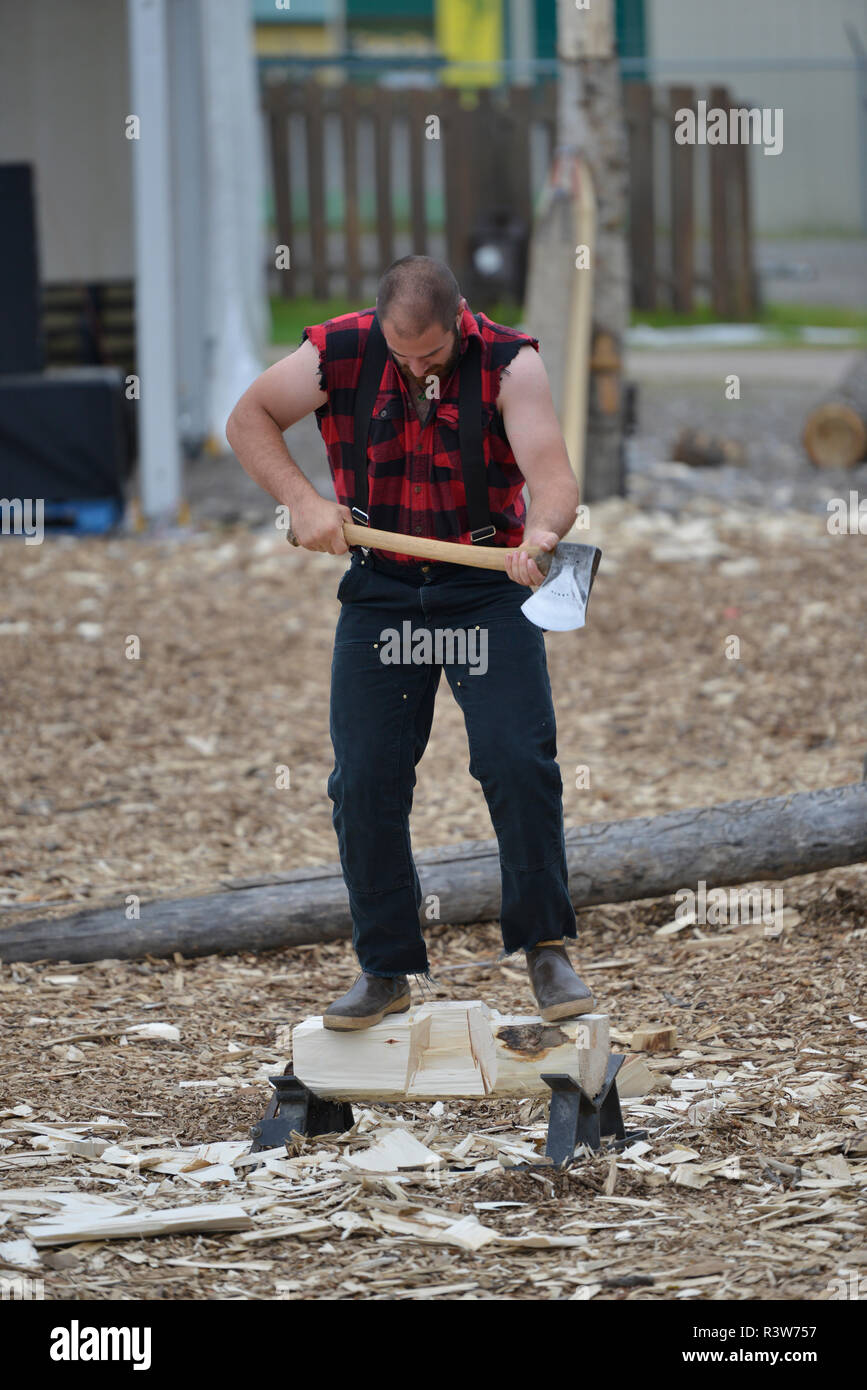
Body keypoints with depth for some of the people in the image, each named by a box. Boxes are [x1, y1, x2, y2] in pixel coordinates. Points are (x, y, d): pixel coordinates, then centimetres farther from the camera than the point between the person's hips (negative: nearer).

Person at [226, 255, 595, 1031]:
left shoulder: (509, 362, -17)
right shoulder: (338, 354, -11)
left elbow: (553, 476, -28)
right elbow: (248, 421, 2)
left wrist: (540, 535, -50)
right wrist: (302, 501, -13)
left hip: (488, 588, -2)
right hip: (381, 590, 2)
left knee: (518, 760, -16)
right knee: (365, 784, 0)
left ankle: (547, 951, -3)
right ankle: (385, 971, 13)